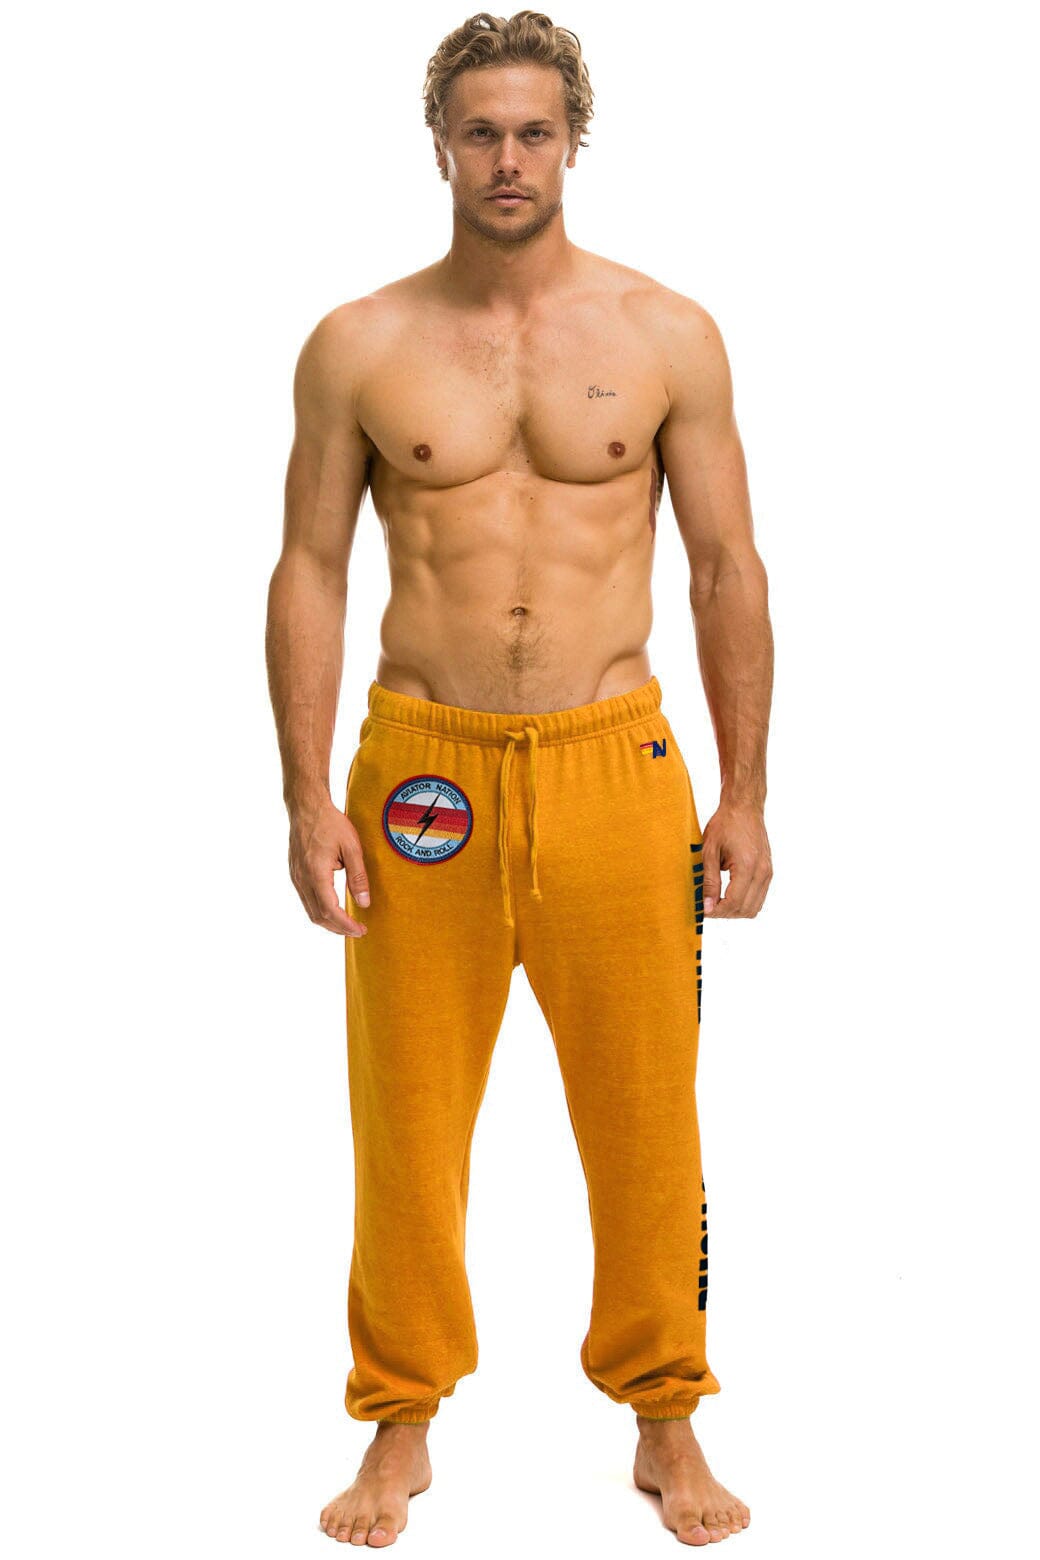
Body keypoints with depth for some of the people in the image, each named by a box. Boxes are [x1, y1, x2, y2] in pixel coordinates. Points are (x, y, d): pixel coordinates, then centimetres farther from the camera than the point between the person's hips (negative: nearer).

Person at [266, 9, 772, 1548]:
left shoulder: (668, 336, 3)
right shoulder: (356, 348, 3)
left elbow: (729, 569, 5)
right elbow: (309, 572, 4)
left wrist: (745, 795, 1)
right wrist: (308, 800, -3)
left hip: (615, 762, 0)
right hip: (420, 770, 0)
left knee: (647, 1116, 6)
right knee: (408, 1118, 7)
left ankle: (667, 1422, 24)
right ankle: (402, 1425, 25)